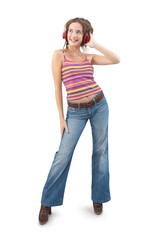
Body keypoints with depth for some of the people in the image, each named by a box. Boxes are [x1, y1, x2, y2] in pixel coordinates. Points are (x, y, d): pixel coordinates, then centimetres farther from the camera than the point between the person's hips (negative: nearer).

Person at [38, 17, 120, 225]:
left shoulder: (89, 57, 6)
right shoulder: (59, 54, -3)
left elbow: (116, 60, -3)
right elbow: (57, 87, -4)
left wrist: (94, 44, -3)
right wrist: (61, 118, -6)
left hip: (99, 105, 4)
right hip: (76, 111, -3)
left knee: (101, 151, 7)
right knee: (63, 155, -5)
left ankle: (98, 198, 24)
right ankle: (47, 203, 10)